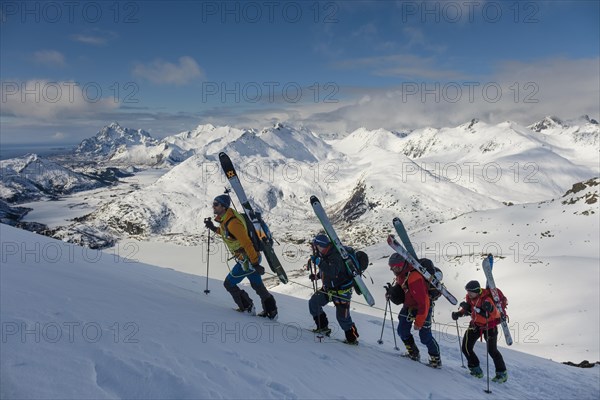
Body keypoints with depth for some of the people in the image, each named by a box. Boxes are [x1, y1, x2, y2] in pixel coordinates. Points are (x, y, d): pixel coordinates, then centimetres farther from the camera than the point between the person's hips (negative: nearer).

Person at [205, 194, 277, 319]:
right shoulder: (225, 220, 5)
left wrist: (255, 264, -26)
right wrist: (214, 228, 16)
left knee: (229, 283, 2)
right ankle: (271, 311, 30)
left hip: (247, 260, -10)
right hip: (251, 258, 10)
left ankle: (247, 307, 13)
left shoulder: (232, 223, -26)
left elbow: (247, 243, -27)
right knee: (258, 286, 19)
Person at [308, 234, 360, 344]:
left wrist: (319, 262, -38)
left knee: (342, 316, -4)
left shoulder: (336, 257, -27)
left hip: (342, 291, -10)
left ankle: (352, 338, 14)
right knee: (313, 303, 11)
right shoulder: (326, 255, 3)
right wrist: (317, 276, 9)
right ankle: (323, 327, 24)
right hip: (329, 288, 10)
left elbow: (332, 272, -42)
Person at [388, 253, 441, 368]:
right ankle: (413, 353, 22)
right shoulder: (401, 274, -6)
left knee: (425, 336, -4)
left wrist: (419, 322, -27)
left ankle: (436, 359, 15)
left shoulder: (414, 278, -35)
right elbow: (399, 287, 17)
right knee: (402, 332, 4)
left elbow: (423, 303, -32)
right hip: (408, 306, 8)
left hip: (423, 308, -8)